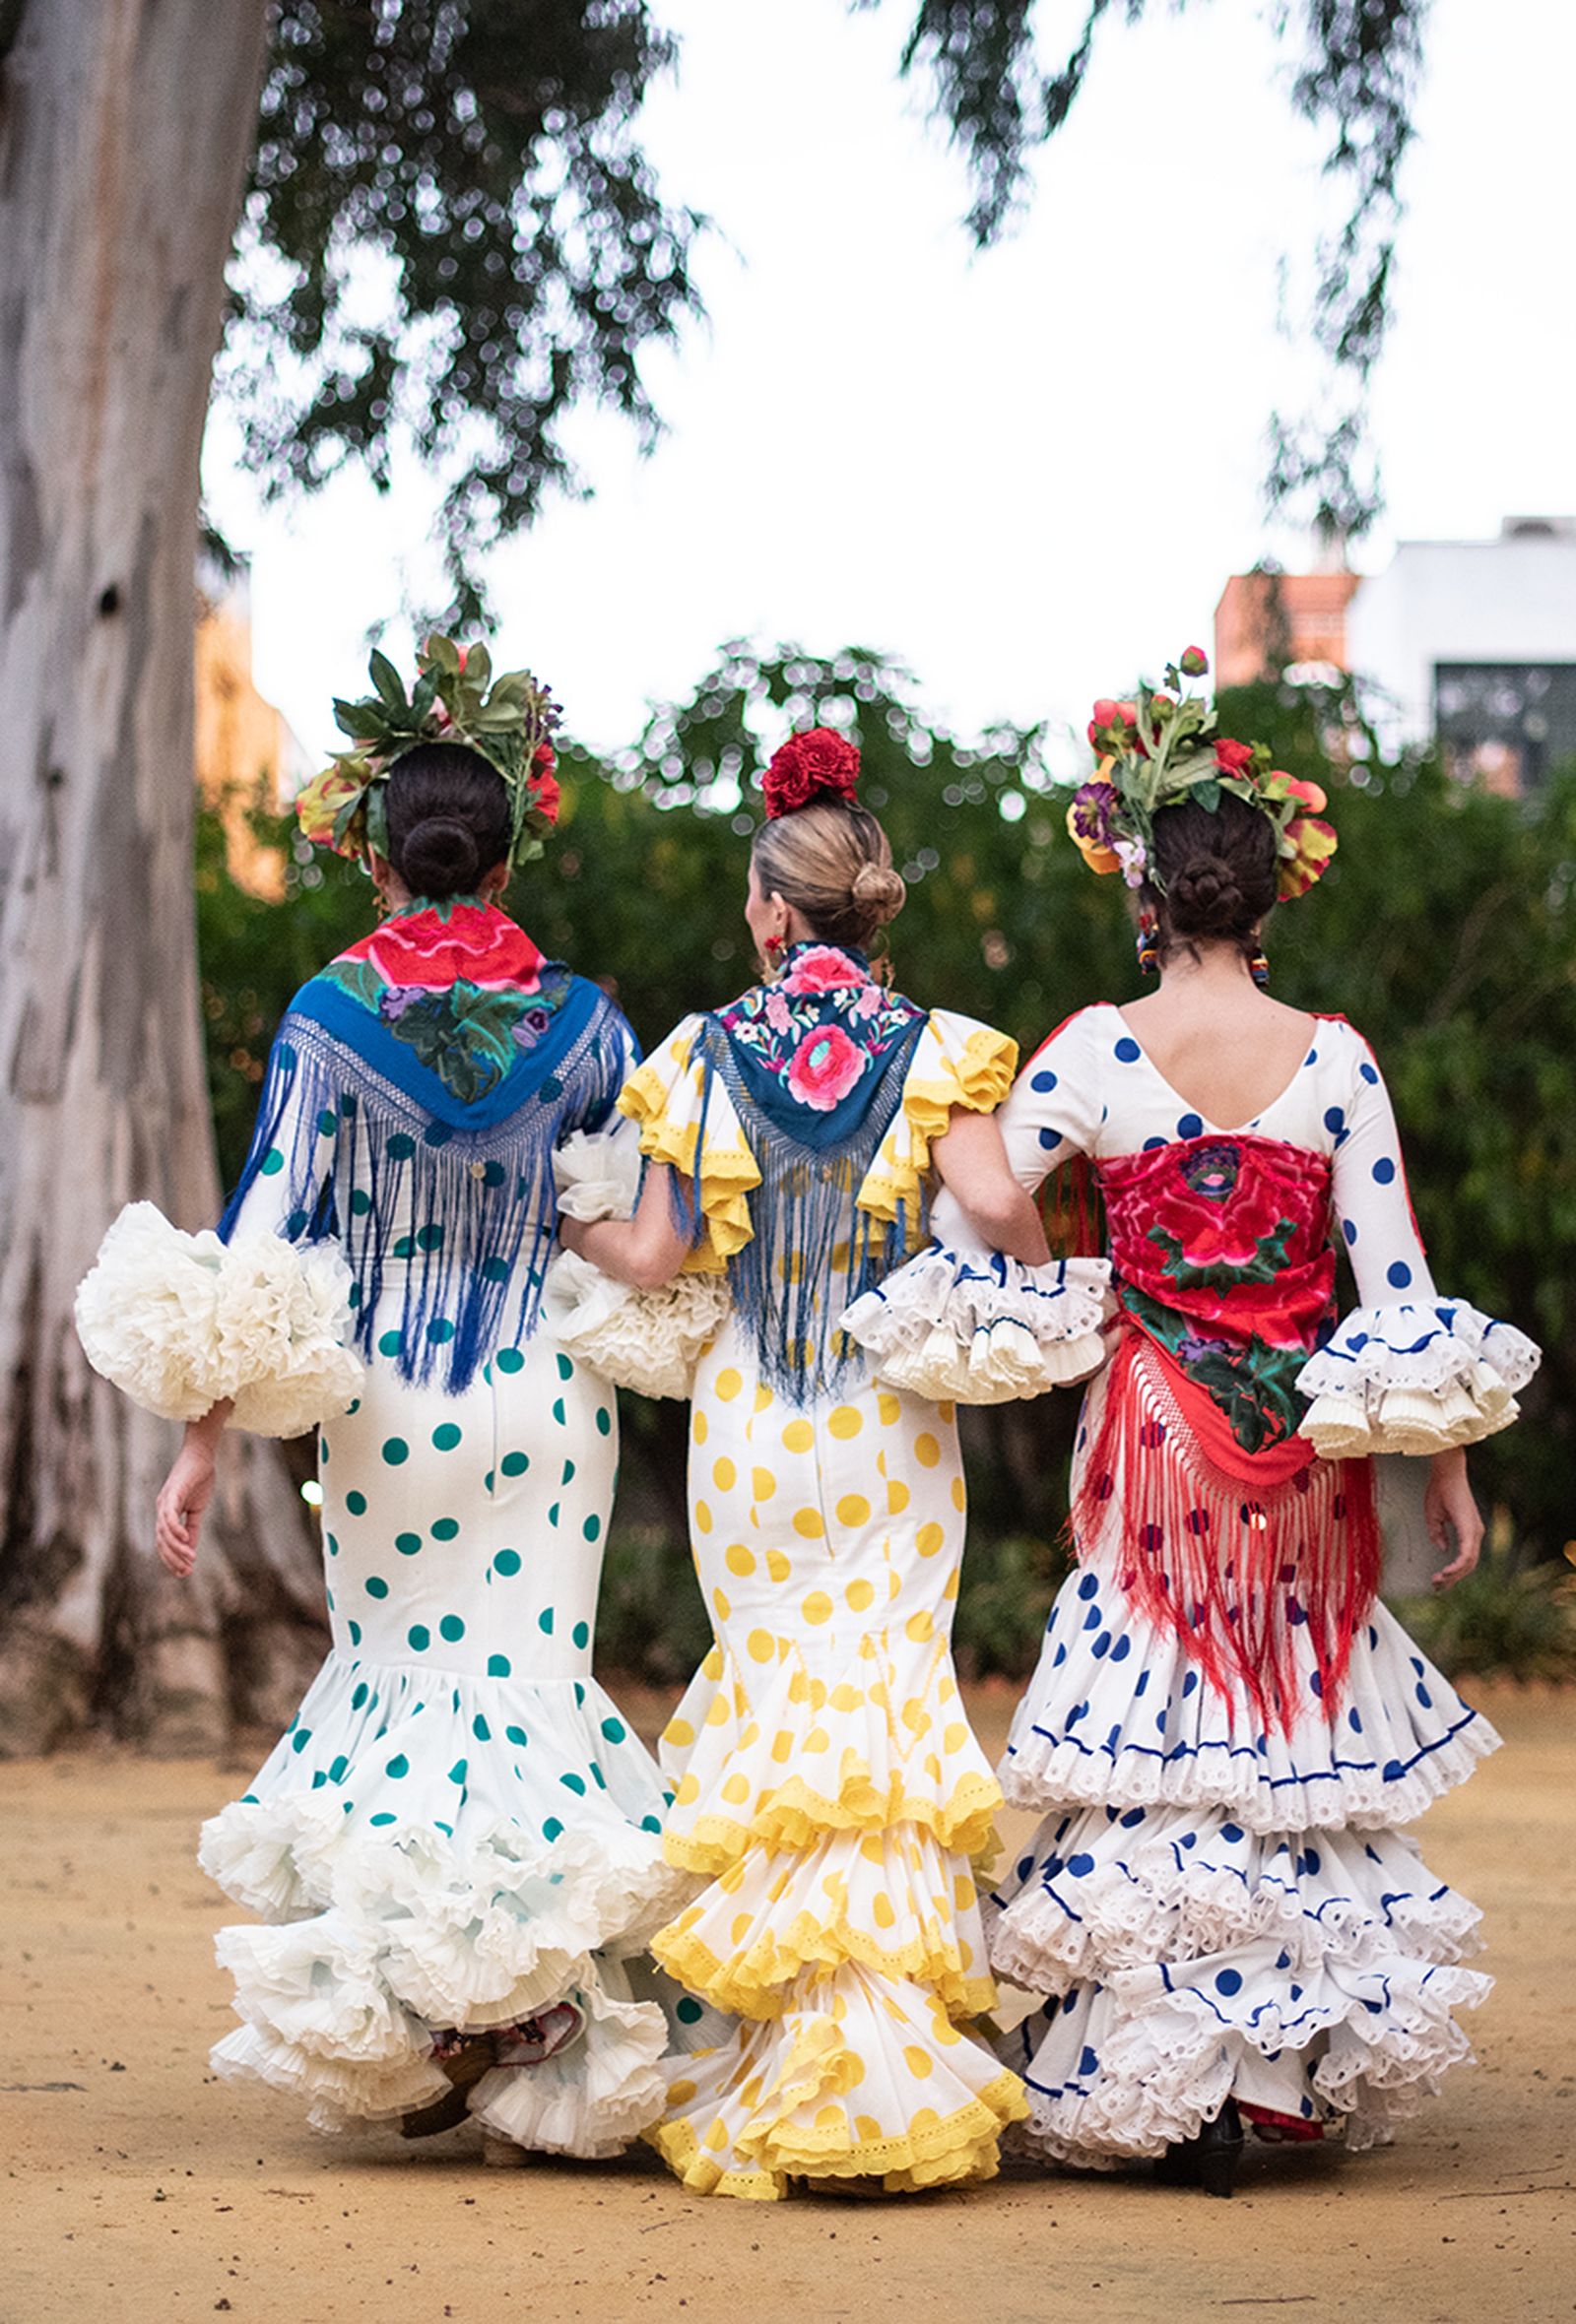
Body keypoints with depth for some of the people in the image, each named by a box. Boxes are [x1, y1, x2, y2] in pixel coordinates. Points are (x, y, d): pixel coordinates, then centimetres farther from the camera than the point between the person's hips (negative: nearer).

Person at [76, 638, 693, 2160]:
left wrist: (203, 1443, -6)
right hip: (547, 1399, 0)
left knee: (394, 1677, 12)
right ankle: (535, 2043, -2)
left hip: (385, 1405, 0)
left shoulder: (329, 1016, -6)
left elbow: (263, 1255, -9)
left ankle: (405, 2049, 15)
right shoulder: (579, 1020, -3)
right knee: (529, 1677, 4)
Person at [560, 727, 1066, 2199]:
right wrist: (1044, 1282, 3)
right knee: (885, 1682, 3)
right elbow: (996, 1206, -17)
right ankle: (883, 2056, -4)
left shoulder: (707, 1053, -1)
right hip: (889, 1413, -1)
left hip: (746, 1417, 1)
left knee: (774, 1682, 8)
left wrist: (559, 1220, 16)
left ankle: (787, 2065, 6)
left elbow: (652, 1255, -3)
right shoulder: (928, 1051, -3)